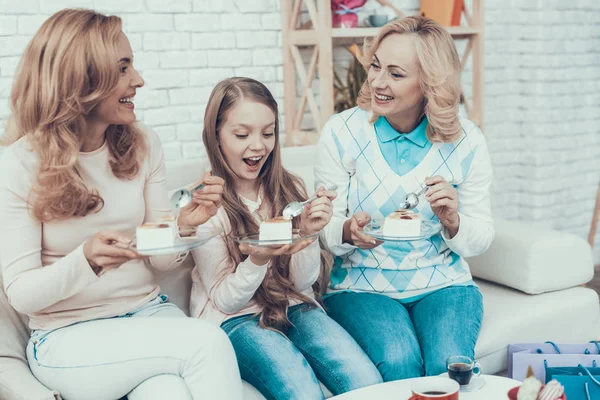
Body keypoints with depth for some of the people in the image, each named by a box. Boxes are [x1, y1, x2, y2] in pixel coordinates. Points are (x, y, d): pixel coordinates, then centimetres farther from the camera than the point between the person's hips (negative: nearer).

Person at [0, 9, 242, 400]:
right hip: (66, 337, -3)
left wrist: (184, 225, -15)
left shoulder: (144, 144, 1)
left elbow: (162, 259, 7)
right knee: (210, 343, -25)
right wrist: (85, 260, -29)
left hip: (149, 312, 4)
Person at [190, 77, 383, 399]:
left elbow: (303, 282, 3)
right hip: (233, 318, -4)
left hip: (293, 306, 4)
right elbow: (225, 300, -8)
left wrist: (309, 234, -17)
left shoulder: (289, 190, 3)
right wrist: (258, 260, -27)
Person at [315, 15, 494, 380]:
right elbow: (325, 227, -2)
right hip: (361, 286, -1)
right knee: (399, 361, -28)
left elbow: (481, 239, 3)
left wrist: (453, 223, -20)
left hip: (443, 283, 1)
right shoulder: (342, 132, -6)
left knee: (448, 364, -27)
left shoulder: (466, 142, -4)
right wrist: (349, 231, -26)